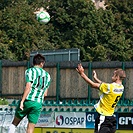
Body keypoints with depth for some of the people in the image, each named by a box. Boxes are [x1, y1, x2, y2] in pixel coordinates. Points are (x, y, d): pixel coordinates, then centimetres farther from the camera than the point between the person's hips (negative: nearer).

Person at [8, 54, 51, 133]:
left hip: (28, 101, -3)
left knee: (15, 123, 13)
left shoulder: (30, 71, 0)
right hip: (38, 104, 3)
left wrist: (22, 101, -13)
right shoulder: (47, 75, 15)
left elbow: (28, 87, -12)